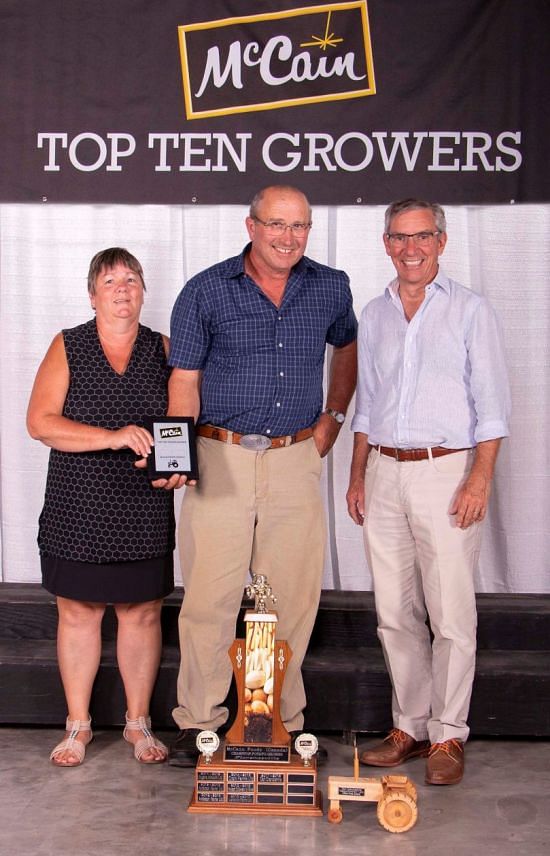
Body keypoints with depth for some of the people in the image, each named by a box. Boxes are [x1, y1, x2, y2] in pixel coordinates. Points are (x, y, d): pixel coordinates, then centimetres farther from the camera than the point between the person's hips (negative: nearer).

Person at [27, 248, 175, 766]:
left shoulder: (163, 350, 7)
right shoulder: (67, 348, 2)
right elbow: (40, 422, -9)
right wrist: (112, 437, -20)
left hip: (144, 509, 1)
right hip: (78, 507, -1)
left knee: (143, 612, 7)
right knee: (77, 612, 6)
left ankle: (139, 723, 22)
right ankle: (78, 725, 22)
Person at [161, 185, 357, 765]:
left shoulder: (331, 289, 7)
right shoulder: (206, 291, -1)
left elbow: (348, 347, 27)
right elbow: (184, 379, -3)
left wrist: (333, 418, 17)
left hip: (295, 461, 3)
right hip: (220, 460, -2)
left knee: (293, 596, 7)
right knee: (210, 595, 0)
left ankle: (283, 719, 22)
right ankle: (197, 720, 14)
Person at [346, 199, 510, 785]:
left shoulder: (469, 310, 1)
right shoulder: (373, 315, 15)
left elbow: (491, 405, -3)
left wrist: (480, 477, -12)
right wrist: (357, 475, 13)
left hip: (446, 471, -4)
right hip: (384, 473, 5)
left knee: (451, 614, -3)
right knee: (395, 613, 7)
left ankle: (448, 735, 9)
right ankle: (409, 726, 19)